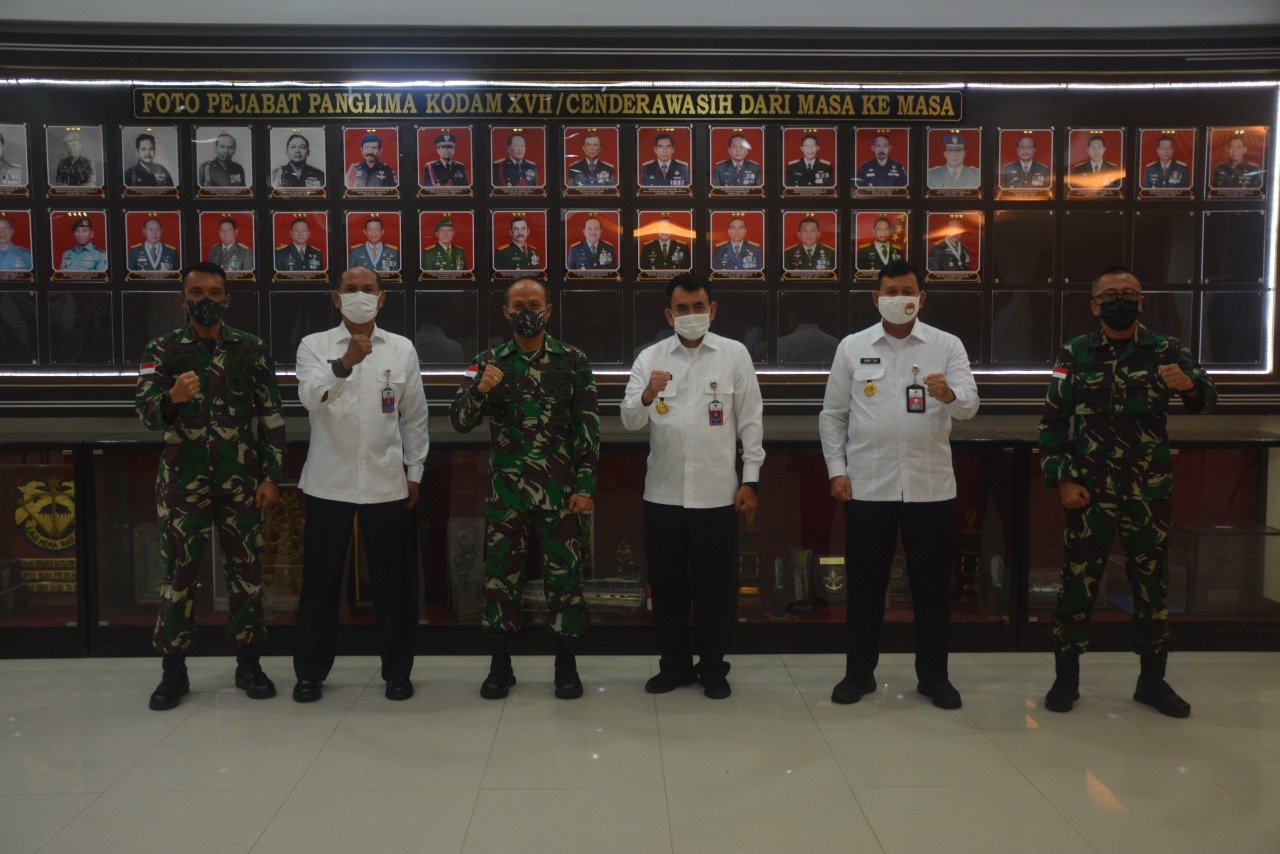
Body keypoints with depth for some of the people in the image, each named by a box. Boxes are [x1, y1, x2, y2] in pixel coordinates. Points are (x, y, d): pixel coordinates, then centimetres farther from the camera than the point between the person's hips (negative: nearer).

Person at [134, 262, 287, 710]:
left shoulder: (252, 349, 3)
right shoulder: (161, 350, 1)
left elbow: (271, 417, 3)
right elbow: (145, 410, -12)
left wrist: (271, 476, -3)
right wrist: (172, 397, -35)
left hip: (241, 481, 1)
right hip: (183, 482, 0)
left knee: (245, 570, 7)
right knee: (179, 573, 6)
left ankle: (248, 664, 19)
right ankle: (173, 670, 18)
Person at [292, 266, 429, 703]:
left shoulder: (402, 348, 5)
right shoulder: (314, 345, 1)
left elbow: (414, 416, 9)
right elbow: (311, 396, -19)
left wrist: (414, 472, 6)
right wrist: (344, 364, -36)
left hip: (386, 482, 1)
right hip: (328, 481, -1)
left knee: (392, 580, 7)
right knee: (321, 580, 7)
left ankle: (397, 669, 21)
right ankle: (310, 670, 22)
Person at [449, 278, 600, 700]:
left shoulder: (573, 361, 1)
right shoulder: (488, 362, 4)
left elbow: (588, 428, 0)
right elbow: (460, 422, -2)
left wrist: (585, 484, -6)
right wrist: (479, 390, -22)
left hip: (559, 491, -1)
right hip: (505, 491, 2)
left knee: (564, 576, 5)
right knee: (500, 575, 9)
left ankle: (566, 666, 20)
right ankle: (500, 666, 23)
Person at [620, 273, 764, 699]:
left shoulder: (734, 354, 1)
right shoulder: (650, 357, 4)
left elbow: (750, 420, 2)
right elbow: (630, 421, -3)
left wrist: (751, 478, -2)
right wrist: (646, 396, -23)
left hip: (717, 493, -1)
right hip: (663, 492, 2)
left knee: (715, 585, 8)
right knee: (667, 584, 11)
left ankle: (713, 667, 24)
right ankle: (674, 664, 27)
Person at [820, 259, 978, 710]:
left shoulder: (947, 346, 3)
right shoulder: (852, 347, 4)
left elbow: (969, 404, -9)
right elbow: (832, 414, 7)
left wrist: (948, 394, -32)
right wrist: (836, 469, -1)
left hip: (930, 484, 0)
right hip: (867, 483, 0)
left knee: (932, 582, 8)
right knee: (865, 581, 8)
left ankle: (933, 675, 24)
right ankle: (859, 672, 22)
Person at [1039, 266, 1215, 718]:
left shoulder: (1166, 351, 2)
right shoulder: (1074, 354, 1)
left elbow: (1206, 396, -12)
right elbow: (1052, 422, 1)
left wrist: (1189, 385, -35)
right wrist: (1063, 479, -7)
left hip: (1150, 493, 1)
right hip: (1088, 492, -1)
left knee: (1153, 584, 11)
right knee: (1077, 583, 4)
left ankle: (1152, 681, 26)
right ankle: (1066, 678, 17)